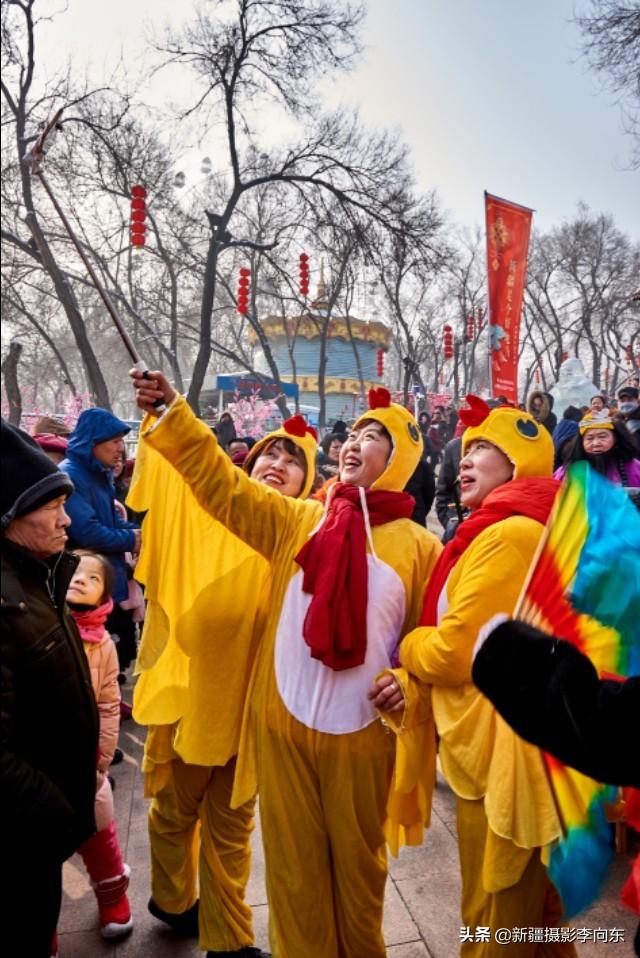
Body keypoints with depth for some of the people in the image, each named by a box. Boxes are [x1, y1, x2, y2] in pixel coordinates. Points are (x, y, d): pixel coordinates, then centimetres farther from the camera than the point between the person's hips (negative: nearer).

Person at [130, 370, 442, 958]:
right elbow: (222, 483, -5)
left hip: (360, 734, -1)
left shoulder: (419, 546, -2)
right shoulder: (296, 521, 2)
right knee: (293, 864, 17)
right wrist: (172, 412, -12)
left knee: (357, 863, 19)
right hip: (283, 724, 2)